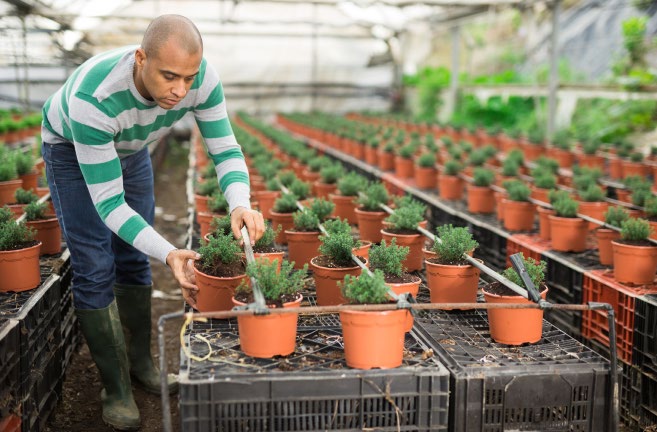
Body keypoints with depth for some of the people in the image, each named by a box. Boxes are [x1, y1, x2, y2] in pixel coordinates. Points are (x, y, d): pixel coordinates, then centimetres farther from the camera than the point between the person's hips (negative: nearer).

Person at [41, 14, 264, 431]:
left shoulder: (202, 77, -33)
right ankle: (116, 388, 5)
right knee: (95, 268, -8)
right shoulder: (93, 97, -45)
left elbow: (226, 150, -24)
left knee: (134, 259, 9)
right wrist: (169, 253, -52)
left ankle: (141, 362, 26)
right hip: (72, 149, -4)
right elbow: (108, 202, -41)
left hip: (130, 148, 4)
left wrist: (240, 205, -45)